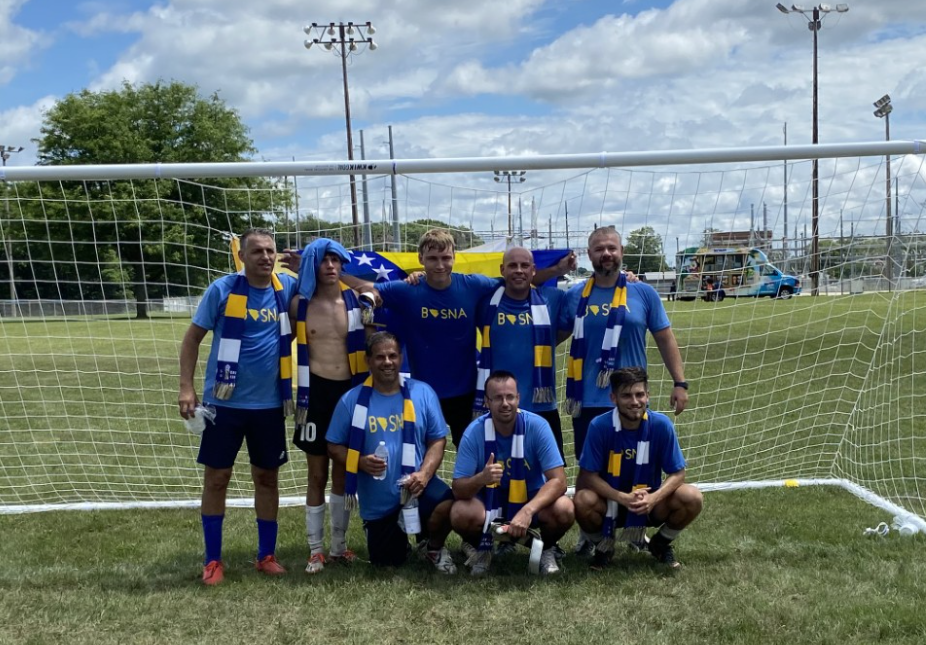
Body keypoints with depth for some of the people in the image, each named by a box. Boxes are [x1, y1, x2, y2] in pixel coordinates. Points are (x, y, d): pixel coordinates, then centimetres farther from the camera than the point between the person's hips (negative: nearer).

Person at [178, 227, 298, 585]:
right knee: (216, 478, 4)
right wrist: (186, 388, -10)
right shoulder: (222, 289, -8)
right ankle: (213, 559, 17)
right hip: (225, 402, -2)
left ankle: (266, 555, 24)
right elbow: (192, 338, -3)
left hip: (269, 404, 3)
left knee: (267, 477, 11)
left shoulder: (287, 288, 0)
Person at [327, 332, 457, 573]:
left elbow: (438, 440, -2)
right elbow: (335, 446, 0)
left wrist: (424, 474, -19)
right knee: (388, 563, 8)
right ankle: (394, 539, 46)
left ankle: (432, 546, 4)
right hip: (376, 499, 1)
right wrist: (360, 462, -19)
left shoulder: (422, 392, -2)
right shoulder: (352, 400, -5)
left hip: (417, 486, 0)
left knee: (448, 506, -31)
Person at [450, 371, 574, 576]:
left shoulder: (537, 426, -20)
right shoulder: (475, 432, -19)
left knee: (564, 510, -30)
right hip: (488, 502, 0)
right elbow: (458, 489, -20)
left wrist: (527, 511, -40)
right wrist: (481, 478, -43)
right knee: (461, 514, -32)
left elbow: (558, 480, -23)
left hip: (532, 499, 0)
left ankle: (546, 549, 5)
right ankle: (480, 548, 5)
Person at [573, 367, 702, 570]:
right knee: (583, 501, -33)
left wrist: (654, 498, -29)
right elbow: (588, 475, -16)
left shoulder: (661, 425, -15)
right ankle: (603, 545, 2)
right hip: (610, 504, -1)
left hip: (649, 504, 2)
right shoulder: (599, 426, -19)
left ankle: (660, 544, 8)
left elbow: (677, 473, -10)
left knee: (692, 498, -24)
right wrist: (623, 498, -30)